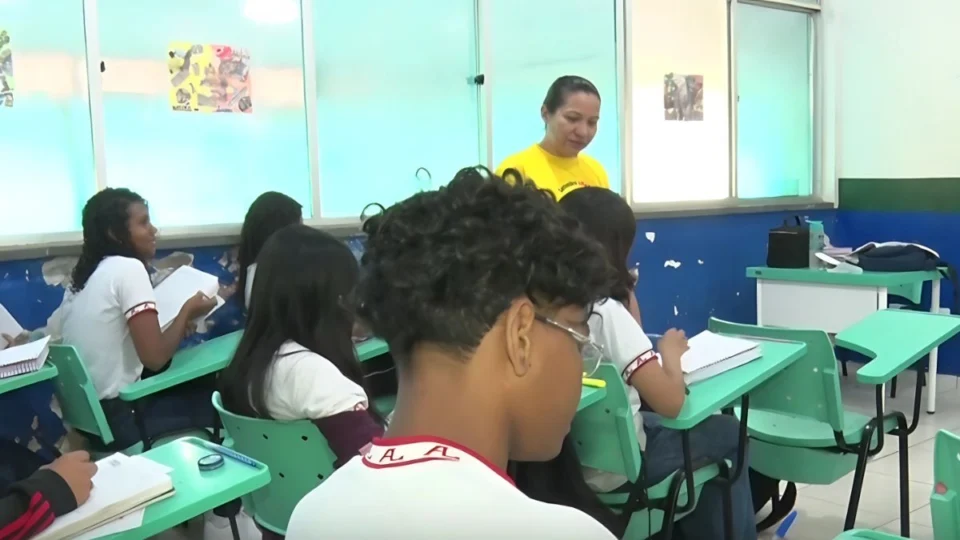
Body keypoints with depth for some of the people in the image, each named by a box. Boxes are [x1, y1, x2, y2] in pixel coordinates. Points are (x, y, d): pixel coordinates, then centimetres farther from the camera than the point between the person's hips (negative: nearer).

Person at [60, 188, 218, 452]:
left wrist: (178, 326, 12)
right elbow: (155, 358, -20)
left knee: (199, 384, 21)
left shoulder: (83, 277, 11)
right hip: (118, 419, -8)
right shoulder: (128, 268, -15)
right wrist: (187, 311, -5)